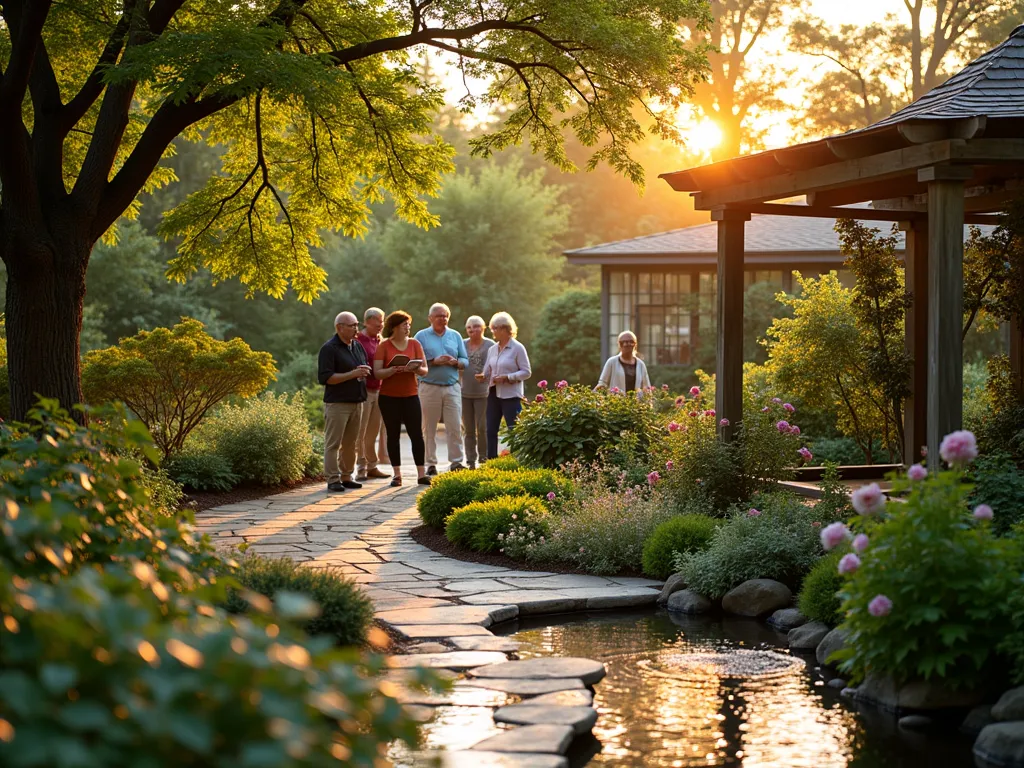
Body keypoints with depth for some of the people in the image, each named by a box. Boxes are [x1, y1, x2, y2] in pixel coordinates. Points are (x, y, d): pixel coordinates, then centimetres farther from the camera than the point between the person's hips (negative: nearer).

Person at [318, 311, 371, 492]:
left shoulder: (358, 346, 15)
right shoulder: (329, 349, -8)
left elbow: (365, 369, 27)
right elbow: (324, 377, -15)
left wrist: (365, 372, 1)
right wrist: (352, 374, -19)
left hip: (357, 401, 7)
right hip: (337, 403, -7)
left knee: (350, 442, 10)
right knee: (333, 443, -5)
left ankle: (346, 476, 17)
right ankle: (333, 479, -4)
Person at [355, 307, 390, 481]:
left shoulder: (379, 341, 14)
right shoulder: (358, 340, -9)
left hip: (378, 390, 7)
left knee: (374, 431, 11)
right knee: (360, 432, -4)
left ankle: (372, 466, 17)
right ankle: (361, 469, -1)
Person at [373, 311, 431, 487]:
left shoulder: (415, 344, 6)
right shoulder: (383, 346, -2)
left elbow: (424, 370, 5)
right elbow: (377, 373, -7)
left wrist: (415, 368, -17)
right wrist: (394, 369, -24)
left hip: (410, 396, 2)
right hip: (389, 398, -2)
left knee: (416, 434, -4)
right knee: (393, 435, 2)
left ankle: (421, 474, -1)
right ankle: (397, 474, 7)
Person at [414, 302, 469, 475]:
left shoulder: (455, 336, 13)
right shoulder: (422, 336, 3)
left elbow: (465, 361, 11)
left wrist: (455, 362, -10)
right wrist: (434, 361, -15)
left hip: (452, 387, 2)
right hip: (429, 387, -2)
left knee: (455, 427, -2)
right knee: (429, 428, 1)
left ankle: (456, 461, 3)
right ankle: (431, 464, 7)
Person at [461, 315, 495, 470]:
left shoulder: (490, 345, -1)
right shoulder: (462, 344, 10)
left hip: (483, 393, -4)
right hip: (465, 392, 4)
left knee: (482, 428, -5)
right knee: (468, 429, 7)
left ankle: (484, 460, 4)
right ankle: (470, 461, 13)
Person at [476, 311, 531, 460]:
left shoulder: (517, 348, -6)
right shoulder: (492, 349, 13)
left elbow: (526, 372, -8)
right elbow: (488, 370, 15)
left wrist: (507, 377, -19)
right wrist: (483, 376, -9)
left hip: (510, 395, -7)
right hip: (493, 393, 7)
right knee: (491, 431, 7)